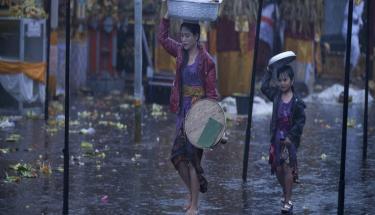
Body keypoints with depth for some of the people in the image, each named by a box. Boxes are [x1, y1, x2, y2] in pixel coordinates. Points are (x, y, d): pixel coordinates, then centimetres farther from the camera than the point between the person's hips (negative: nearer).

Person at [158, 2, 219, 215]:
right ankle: (193, 193, 26)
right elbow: (163, 38, 19)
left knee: (192, 157, -6)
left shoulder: (206, 60, -12)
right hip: (183, 109, 7)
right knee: (178, 156, 7)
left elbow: (212, 90, -11)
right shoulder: (181, 52, 6)